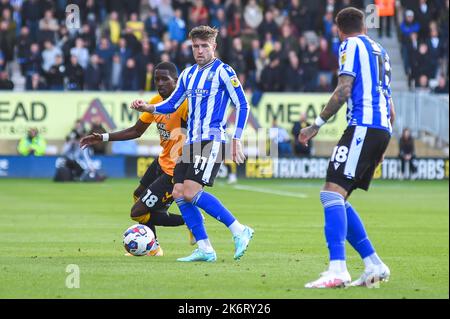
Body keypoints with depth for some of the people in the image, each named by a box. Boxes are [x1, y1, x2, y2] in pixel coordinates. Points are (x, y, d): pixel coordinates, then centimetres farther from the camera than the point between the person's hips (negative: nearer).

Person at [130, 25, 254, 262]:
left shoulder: (223, 72, -4)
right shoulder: (188, 74, 16)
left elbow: (242, 105, -5)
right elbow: (172, 105, 21)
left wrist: (236, 140, -11)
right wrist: (147, 107, 4)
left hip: (212, 141, -8)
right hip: (191, 143, 8)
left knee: (191, 193, -19)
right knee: (179, 194, -2)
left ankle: (239, 231, -11)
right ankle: (205, 249, 3)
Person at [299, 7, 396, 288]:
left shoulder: (351, 45, 2)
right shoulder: (380, 51, 26)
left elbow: (344, 91, -10)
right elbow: (391, 109, 27)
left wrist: (317, 124, -5)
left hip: (363, 126, -9)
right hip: (383, 129, 9)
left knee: (333, 193, -17)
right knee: (338, 200, 12)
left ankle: (337, 270, -31)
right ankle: (375, 266, 9)